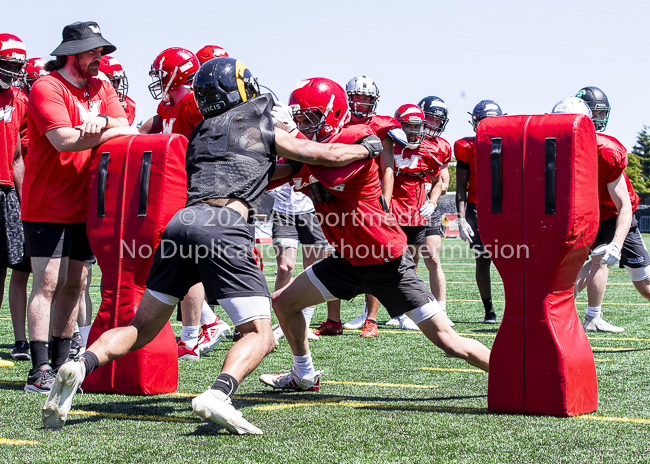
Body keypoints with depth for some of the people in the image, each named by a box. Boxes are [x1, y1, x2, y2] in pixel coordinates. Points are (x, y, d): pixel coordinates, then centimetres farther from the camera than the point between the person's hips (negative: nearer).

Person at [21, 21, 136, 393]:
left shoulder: (101, 87, 12)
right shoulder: (47, 88, -12)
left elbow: (126, 130, 0)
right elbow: (64, 140, -23)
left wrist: (99, 121, -20)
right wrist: (110, 131, -17)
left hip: (85, 205, 7)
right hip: (48, 206, -7)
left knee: (75, 285, 8)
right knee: (49, 282, -9)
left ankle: (61, 364, 17)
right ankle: (40, 369, -7)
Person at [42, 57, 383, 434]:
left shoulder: (201, 132, 29)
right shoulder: (265, 129, 15)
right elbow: (330, 155, 21)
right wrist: (370, 147, 37)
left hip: (183, 219, 5)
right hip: (223, 225, -5)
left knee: (143, 328, 15)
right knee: (260, 337, -2)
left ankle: (82, 366, -9)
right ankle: (218, 395, -29)